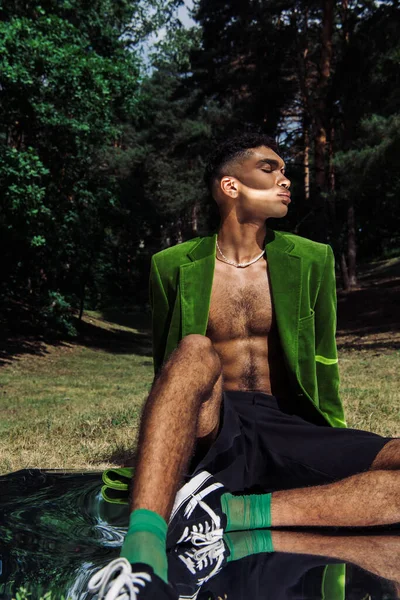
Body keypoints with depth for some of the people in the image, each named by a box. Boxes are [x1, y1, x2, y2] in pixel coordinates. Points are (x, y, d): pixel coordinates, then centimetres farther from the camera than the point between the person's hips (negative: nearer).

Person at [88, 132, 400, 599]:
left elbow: (323, 368, 13)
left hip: (291, 431, 2)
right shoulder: (174, 267, 5)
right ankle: (144, 556, -41)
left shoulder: (312, 261, 9)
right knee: (195, 352, -34)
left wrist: (340, 458, 9)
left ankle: (231, 512, -32)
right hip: (206, 431, -1)